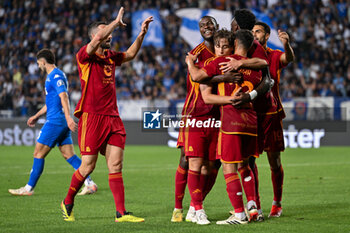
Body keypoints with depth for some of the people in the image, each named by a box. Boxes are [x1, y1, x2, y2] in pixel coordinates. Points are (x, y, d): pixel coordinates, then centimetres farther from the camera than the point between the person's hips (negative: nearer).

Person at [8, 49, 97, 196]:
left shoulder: (56, 76, -11)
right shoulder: (51, 76, 21)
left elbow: (64, 97, -24)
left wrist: (68, 117, -34)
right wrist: (37, 116, 37)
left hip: (55, 121, -10)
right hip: (61, 123, 10)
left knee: (38, 153, -3)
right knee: (68, 155, 6)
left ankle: (29, 188, 2)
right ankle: (89, 184, 0)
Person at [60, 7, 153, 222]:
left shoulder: (110, 56, 17)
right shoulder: (85, 55, -4)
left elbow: (130, 54, 34)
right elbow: (98, 39, -23)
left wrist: (142, 34, 22)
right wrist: (116, 22, -13)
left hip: (112, 117, 6)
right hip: (92, 116, -6)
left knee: (116, 165, -1)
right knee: (88, 166, -4)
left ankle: (121, 213, -3)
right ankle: (68, 203, 18)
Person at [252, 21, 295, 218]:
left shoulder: (274, 56, 3)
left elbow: (289, 58, -18)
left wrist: (287, 44, -41)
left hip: (271, 114, -1)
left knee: (274, 162, 2)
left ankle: (277, 204, 15)